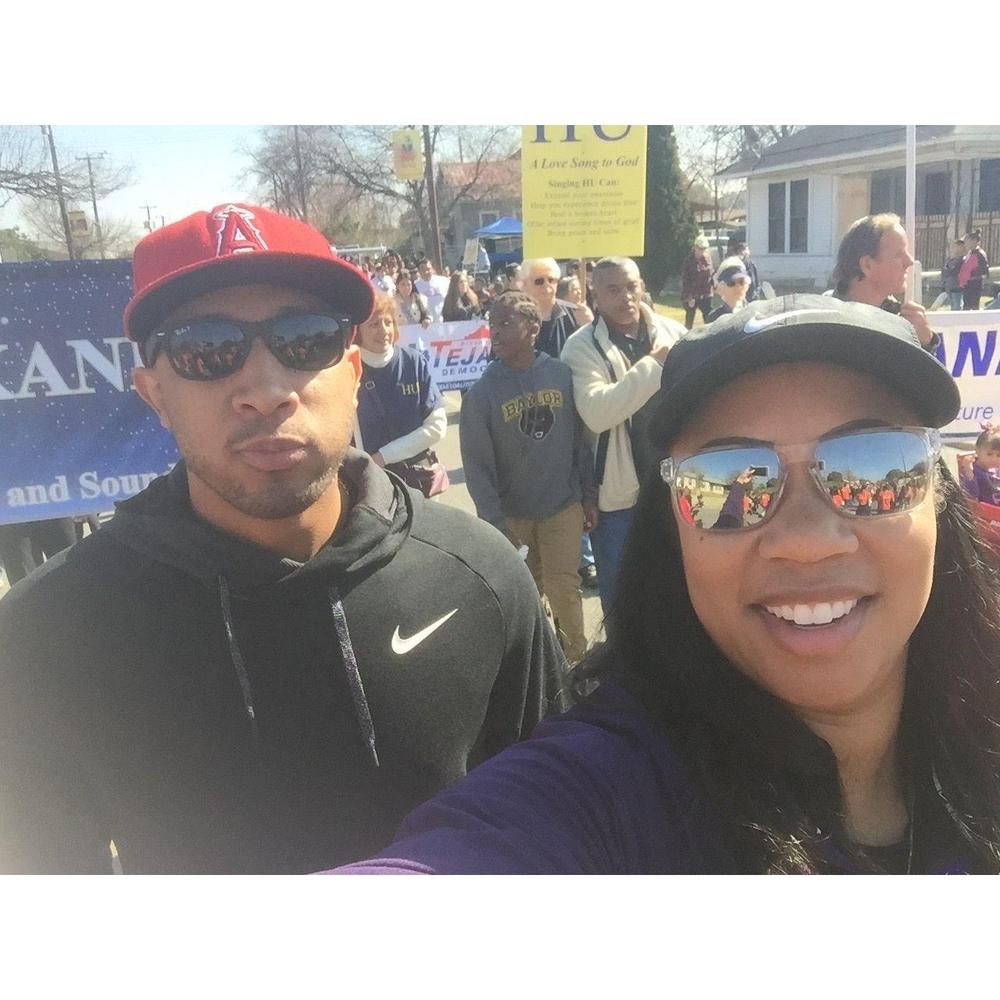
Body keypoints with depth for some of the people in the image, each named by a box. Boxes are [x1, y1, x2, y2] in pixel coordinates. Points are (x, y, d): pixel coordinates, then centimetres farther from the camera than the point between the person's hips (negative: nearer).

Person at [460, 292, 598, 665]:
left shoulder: (561, 374, -7)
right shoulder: (482, 393, -11)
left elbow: (579, 439, 1)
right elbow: (477, 466, -9)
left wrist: (589, 495, 3)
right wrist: (495, 522, -13)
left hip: (564, 506, 0)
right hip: (512, 513, 0)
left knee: (563, 585, 0)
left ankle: (576, 658, 20)